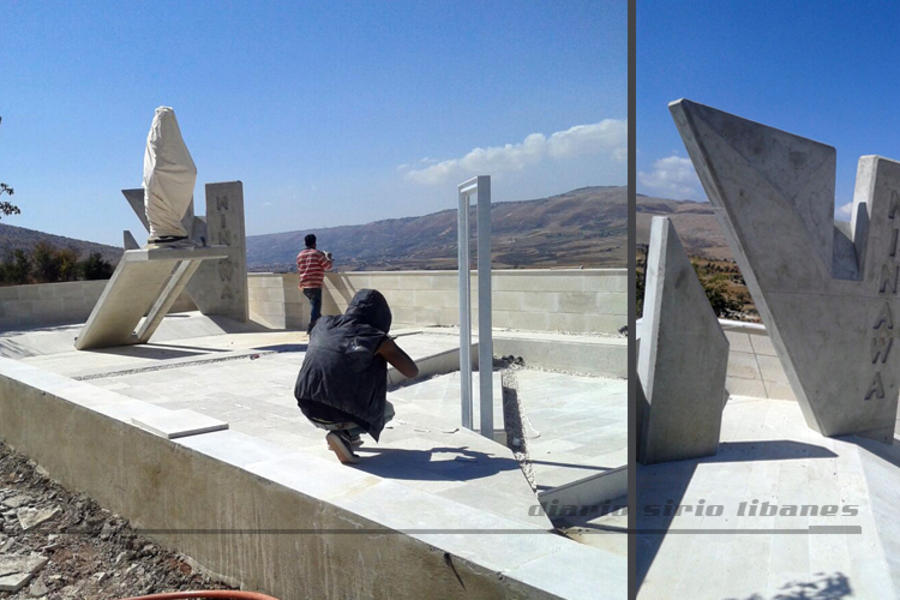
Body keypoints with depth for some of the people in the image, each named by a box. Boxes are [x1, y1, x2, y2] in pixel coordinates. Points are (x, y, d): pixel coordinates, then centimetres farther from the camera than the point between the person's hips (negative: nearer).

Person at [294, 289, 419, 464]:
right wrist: (390, 349, 16)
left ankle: (347, 437, 20)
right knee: (387, 410, 24)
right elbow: (412, 371, 0)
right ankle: (344, 434, -2)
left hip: (308, 410, 5)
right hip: (338, 415, -5)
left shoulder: (323, 324, 8)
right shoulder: (377, 338, -6)